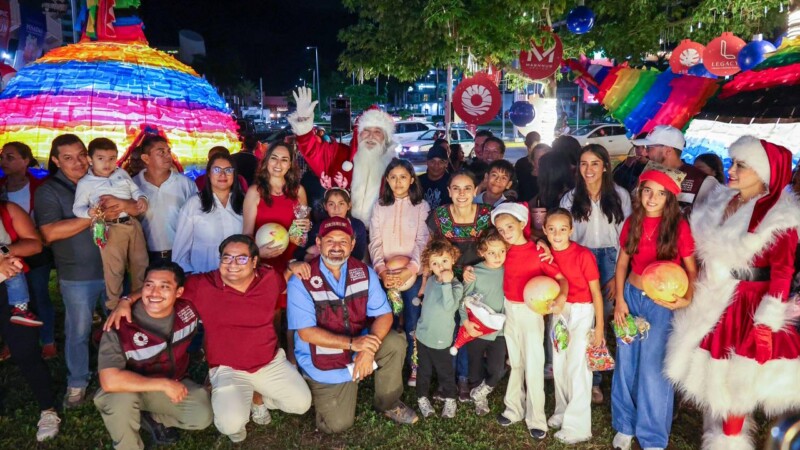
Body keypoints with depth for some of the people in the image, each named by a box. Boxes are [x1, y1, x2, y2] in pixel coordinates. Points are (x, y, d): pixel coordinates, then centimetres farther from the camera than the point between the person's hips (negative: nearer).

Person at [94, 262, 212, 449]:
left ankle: (151, 417, 10)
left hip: (175, 384, 4)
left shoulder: (187, 309, -19)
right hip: (131, 388, -3)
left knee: (202, 416, -18)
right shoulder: (121, 325, -32)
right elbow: (109, 381, -39)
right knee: (122, 400, -36)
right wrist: (164, 384, -32)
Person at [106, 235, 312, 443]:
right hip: (228, 369, -3)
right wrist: (127, 301, -17)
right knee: (231, 424, -25)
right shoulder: (202, 285, -13)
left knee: (302, 404, -5)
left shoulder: (269, 278, -6)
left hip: (271, 362, 3)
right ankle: (229, 401, 14)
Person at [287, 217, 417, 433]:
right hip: (323, 360, -3)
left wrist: (368, 350, -29)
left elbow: (384, 315, -11)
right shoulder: (301, 281, -19)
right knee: (338, 424, -8)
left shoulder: (364, 272, -7)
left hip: (360, 344, 3)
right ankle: (316, 385, 25)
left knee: (395, 344, -23)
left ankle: (388, 403, 3)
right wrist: (352, 343, -31)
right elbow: (306, 332, -22)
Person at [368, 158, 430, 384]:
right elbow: (375, 242, 2)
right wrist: (381, 269, -13)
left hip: (413, 274, -2)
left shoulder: (421, 206, 3)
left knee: (412, 322, 0)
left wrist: (409, 270, -19)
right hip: (386, 275, 2)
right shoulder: (380, 207, 9)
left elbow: (423, 242, -5)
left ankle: (414, 366, 15)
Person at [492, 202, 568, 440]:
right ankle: (514, 408, 30)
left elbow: (561, 278, -16)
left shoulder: (538, 251, -15)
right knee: (514, 361, 16)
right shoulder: (506, 250, -2)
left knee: (533, 364, 1)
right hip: (509, 309, 5)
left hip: (531, 311, -4)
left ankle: (536, 418, 14)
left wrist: (561, 298, -35)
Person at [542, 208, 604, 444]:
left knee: (577, 367, -1)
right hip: (558, 311, 6)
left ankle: (577, 426, 11)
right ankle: (563, 411, 33)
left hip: (581, 313, -5)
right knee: (559, 365, 15)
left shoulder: (583, 255, -18)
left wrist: (599, 327, -12)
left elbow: (596, 292, -13)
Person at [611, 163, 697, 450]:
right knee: (626, 362, 11)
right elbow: (622, 263, 7)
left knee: (653, 367, -1)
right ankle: (625, 425, 29)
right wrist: (619, 300, 0)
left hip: (662, 303, -3)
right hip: (631, 296, 4)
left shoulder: (679, 226, -11)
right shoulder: (632, 222, 0)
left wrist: (686, 297, -24)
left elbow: (691, 269, -6)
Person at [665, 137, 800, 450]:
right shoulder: (720, 202, 4)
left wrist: (768, 321, -19)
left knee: (736, 379, 7)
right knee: (711, 373, 18)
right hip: (712, 302, 7)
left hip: (747, 307, -7)